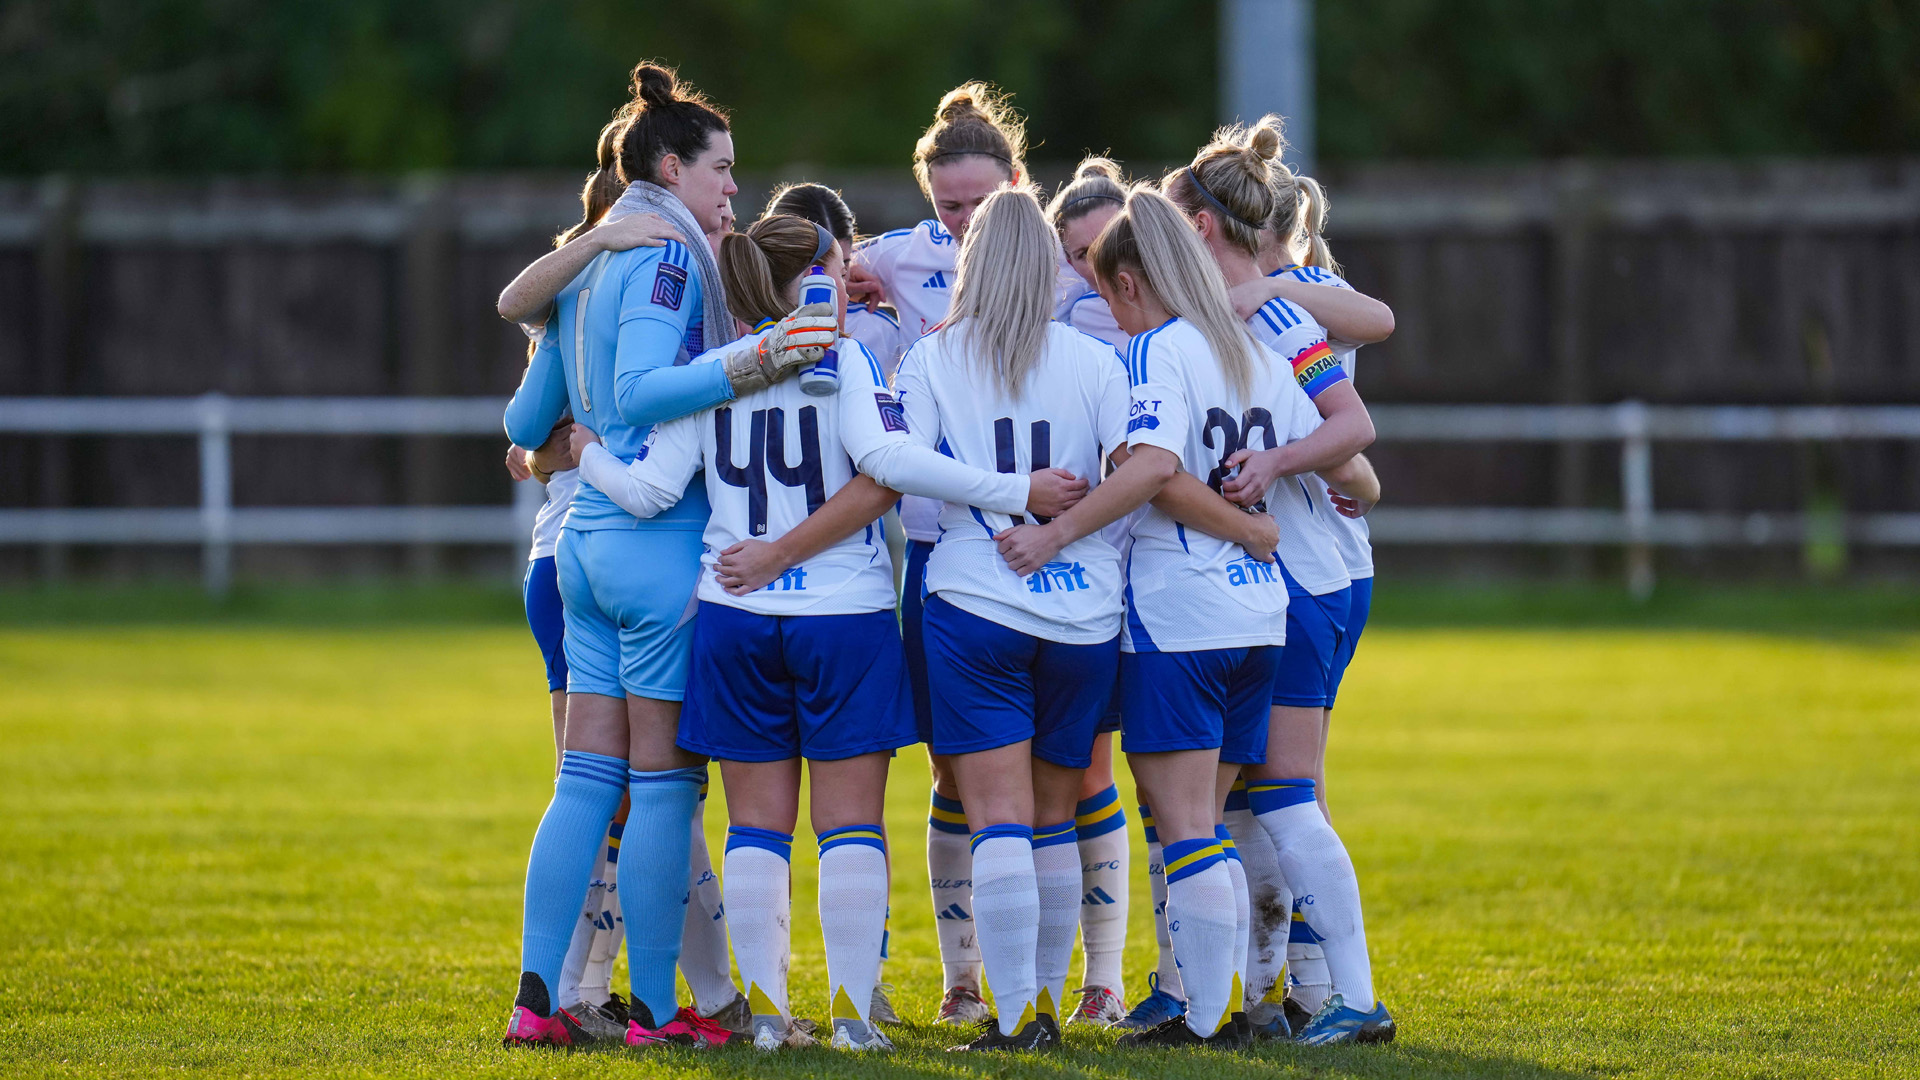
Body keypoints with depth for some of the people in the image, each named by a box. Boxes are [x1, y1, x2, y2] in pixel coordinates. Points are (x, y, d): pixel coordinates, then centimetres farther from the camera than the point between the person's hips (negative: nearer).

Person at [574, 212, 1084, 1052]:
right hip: (845, 613, -3)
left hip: (736, 617, 3)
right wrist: (1015, 493, -20)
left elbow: (650, 490, 1)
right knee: (850, 823, 1)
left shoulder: (708, 374, 5)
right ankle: (851, 1013, -2)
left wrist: (587, 456, 20)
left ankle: (767, 1011, 6)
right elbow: (887, 458, -20)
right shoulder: (843, 358, -5)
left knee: (758, 820, 8)